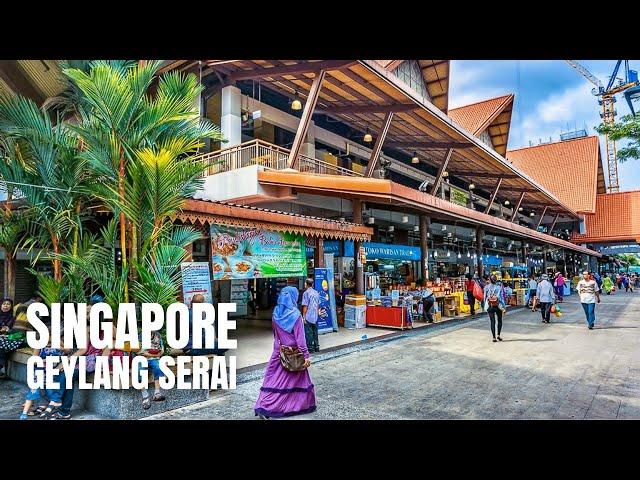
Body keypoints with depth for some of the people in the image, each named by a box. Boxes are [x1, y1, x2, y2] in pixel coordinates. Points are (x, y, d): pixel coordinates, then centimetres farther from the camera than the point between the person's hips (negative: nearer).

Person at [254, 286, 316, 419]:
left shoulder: (276, 313, 0)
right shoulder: (295, 314, -17)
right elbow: (300, 338, -17)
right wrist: (306, 355, -13)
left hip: (279, 352, 4)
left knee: (274, 379, 8)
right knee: (298, 380, 12)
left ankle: (263, 407, 1)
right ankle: (305, 404, 26)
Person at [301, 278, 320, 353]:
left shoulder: (306, 293, -13)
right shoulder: (316, 293, 7)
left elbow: (305, 306, -14)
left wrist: (303, 316, -9)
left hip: (308, 317, -6)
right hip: (315, 317, 6)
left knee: (308, 333, 2)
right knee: (315, 332, 15)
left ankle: (310, 348, 7)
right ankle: (316, 347, 21)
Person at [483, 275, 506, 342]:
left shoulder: (486, 287, -2)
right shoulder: (499, 287, -5)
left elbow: (485, 297, 2)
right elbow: (502, 297, -4)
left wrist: (485, 306, 12)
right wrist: (503, 307, 1)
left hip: (490, 306, 1)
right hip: (498, 306, -1)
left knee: (492, 321, 4)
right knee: (499, 320, 17)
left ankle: (494, 337, 2)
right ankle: (498, 335, 11)